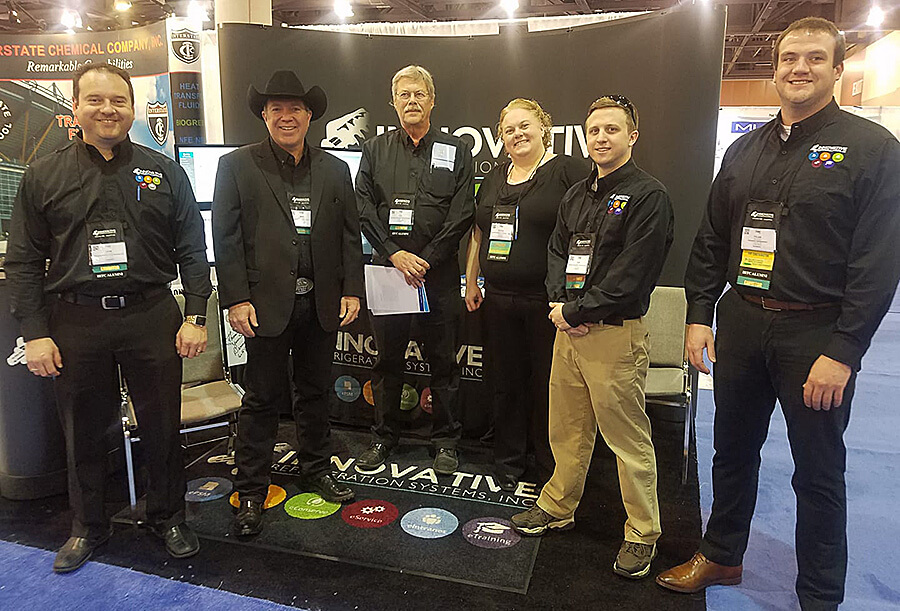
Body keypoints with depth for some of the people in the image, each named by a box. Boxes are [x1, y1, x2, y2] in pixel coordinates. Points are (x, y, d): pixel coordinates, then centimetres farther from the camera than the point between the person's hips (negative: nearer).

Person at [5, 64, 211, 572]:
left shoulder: (164, 172, 5)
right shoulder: (44, 177, 5)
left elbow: (192, 249, 3)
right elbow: (24, 261, 4)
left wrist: (196, 317, -4)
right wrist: (35, 333, -3)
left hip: (152, 317, 0)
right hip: (76, 322, 1)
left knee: (163, 425, 9)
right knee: (84, 431, 13)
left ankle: (169, 518, 29)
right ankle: (89, 526, 34)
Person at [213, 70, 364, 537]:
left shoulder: (334, 170, 10)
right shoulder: (237, 166, 1)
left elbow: (349, 235, 9)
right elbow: (225, 238, -4)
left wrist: (351, 290, 1)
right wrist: (236, 299, -10)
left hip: (321, 304, 4)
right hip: (266, 304, -3)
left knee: (316, 392, 16)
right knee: (263, 398, 4)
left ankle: (317, 469, 34)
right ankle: (251, 491, 19)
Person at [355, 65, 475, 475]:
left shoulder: (456, 151, 6)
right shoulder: (375, 150, 10)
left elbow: (462, 214, -2)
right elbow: (363, 208, 2)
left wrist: (427, 259, -10)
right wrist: (396, 254, -10)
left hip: (439, 272, -1)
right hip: (387, 269, 1)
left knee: (443, 360, 6)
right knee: (387, 359, 10)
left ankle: (445, 440, 20)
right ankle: (384, 436, 26)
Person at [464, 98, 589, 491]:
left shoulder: (569, 171, -5)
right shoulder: (495, 178, 16)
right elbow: (478, 233, 22)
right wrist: (470, 280, 19)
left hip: (548, 301, -6)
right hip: (499, 300, 6)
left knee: (547, 386, 5)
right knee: (506, 384, 14)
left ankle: (549, 470, 23)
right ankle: (507, 465, 30)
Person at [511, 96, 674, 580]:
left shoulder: (648, 196, -8)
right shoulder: (576, 195, 15)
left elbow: (631, 275, -16)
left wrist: (576, 311, -13)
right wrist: (558, 304, -3)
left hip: (617, 334, -7)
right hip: (568, 328, 7)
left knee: (628, 437, 3)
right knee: (566, 429, 17)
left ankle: (643, 533, 19)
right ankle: (558, 506, 35)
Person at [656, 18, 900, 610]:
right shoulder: (745, 150, 10)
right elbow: (711, 241, 11)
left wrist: (843, 351, -17)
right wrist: (699, 314, 3)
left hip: (816, 334, -4)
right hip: (740, 324, 5)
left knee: (819, 473, 9)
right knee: (732, 450, 17)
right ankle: (721, 556, 37)